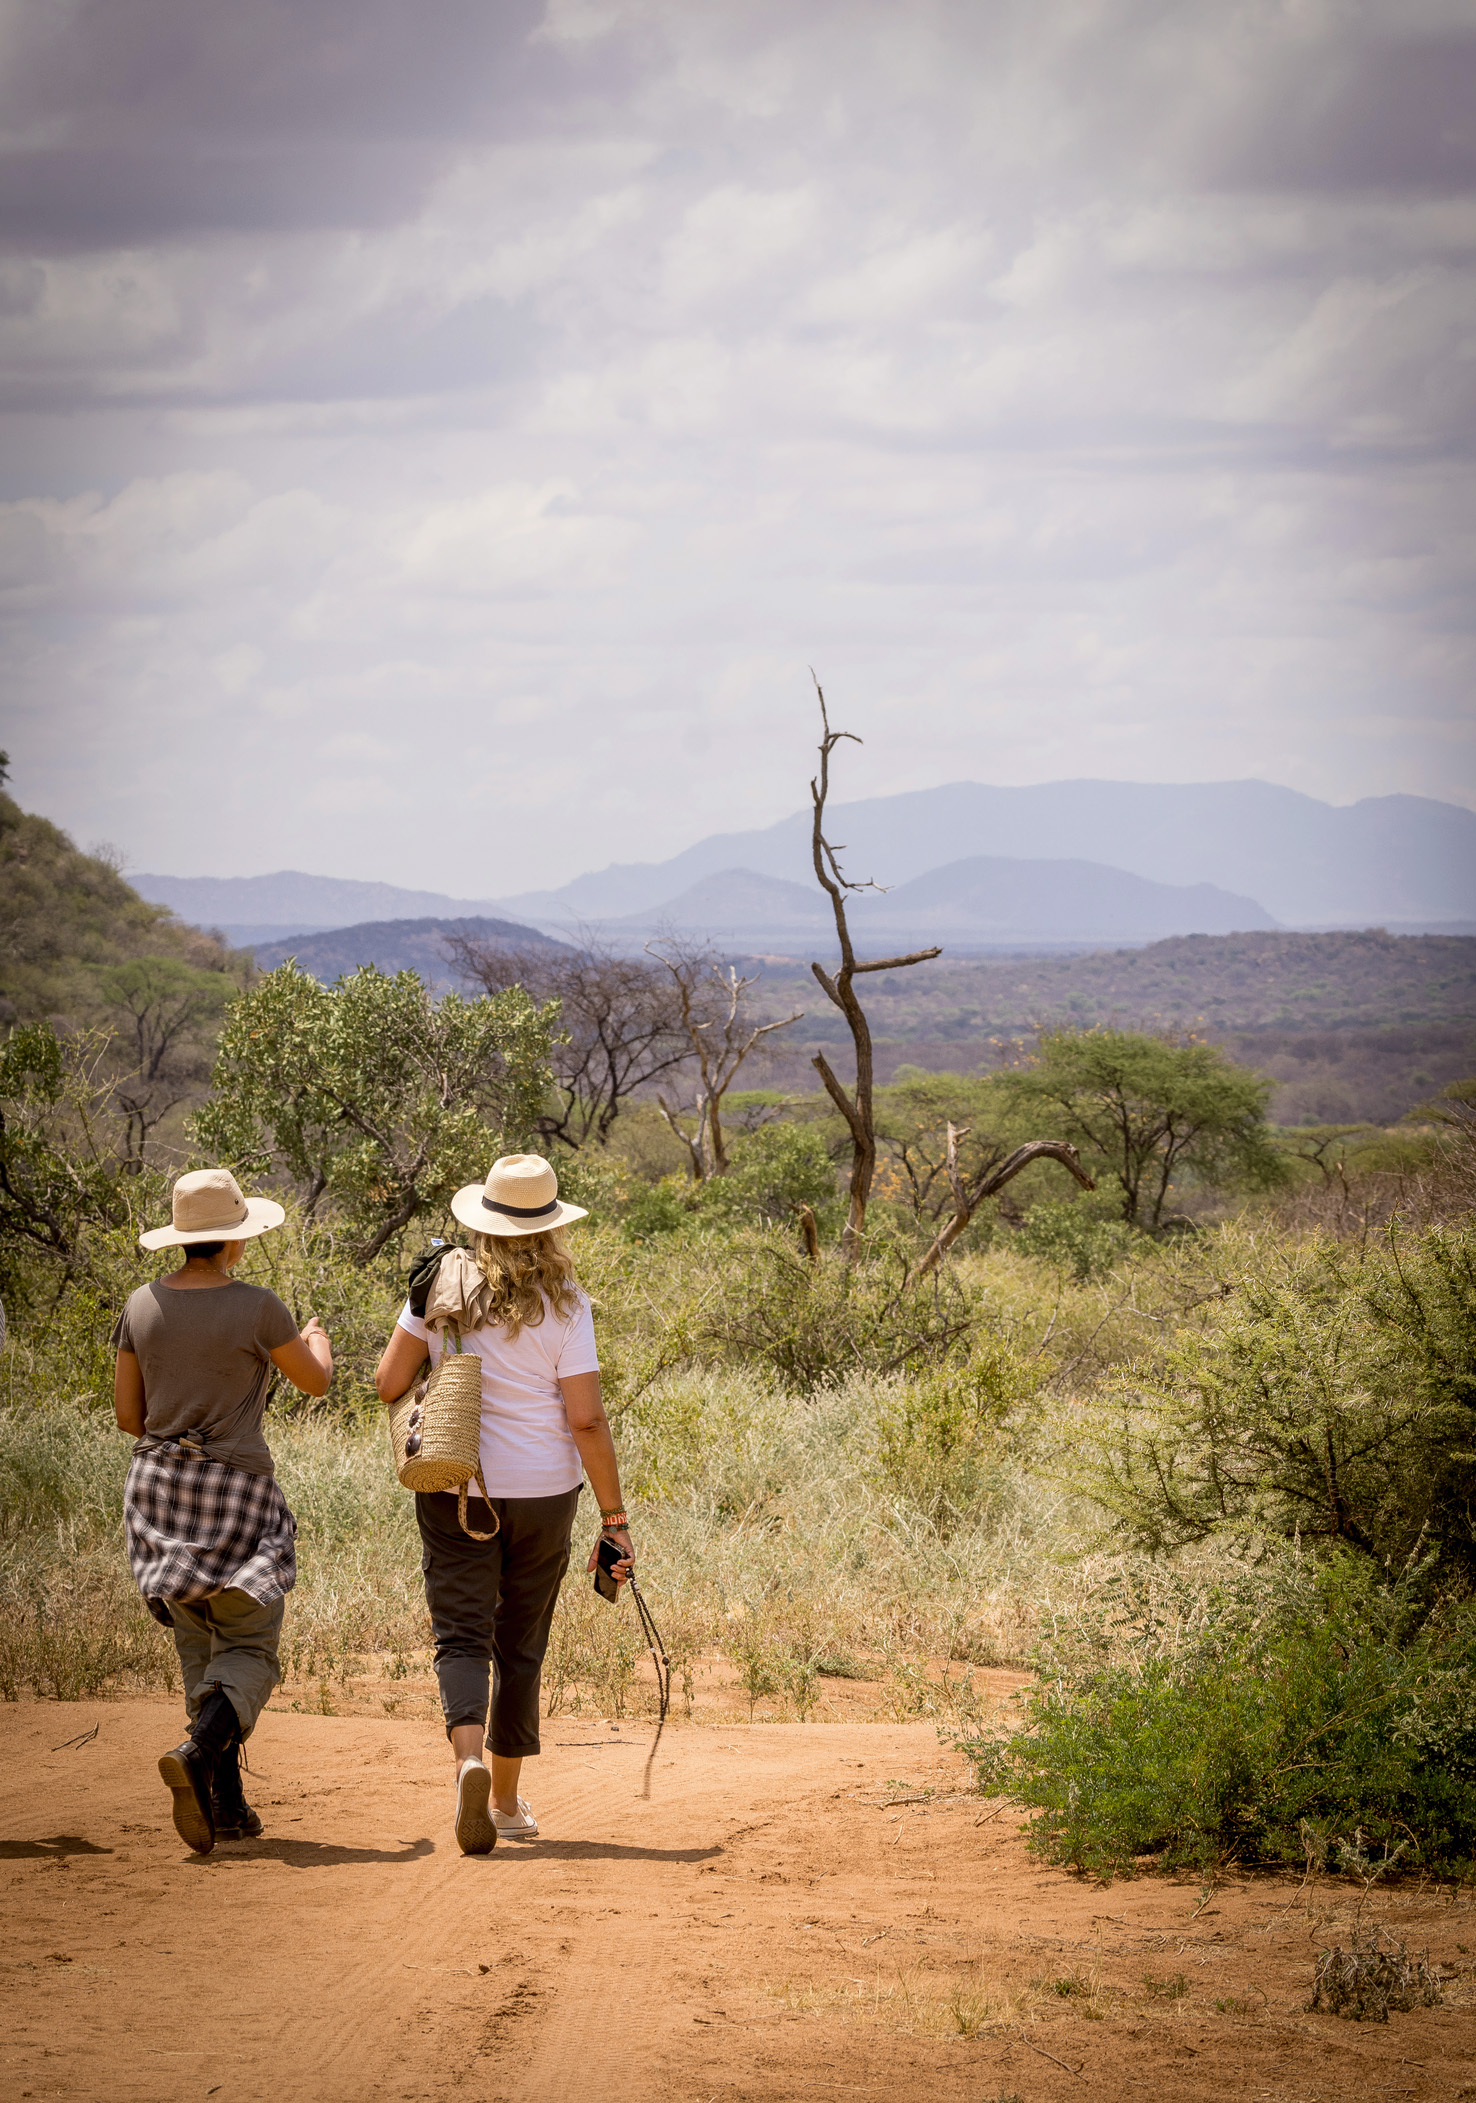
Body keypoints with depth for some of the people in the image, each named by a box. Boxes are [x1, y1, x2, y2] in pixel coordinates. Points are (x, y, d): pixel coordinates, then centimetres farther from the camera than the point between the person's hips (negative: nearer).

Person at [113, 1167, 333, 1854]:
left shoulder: (142, 1305, 1)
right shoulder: (256, 1307, -12)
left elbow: (127, 1415, 5)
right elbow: (315, 1381, 4)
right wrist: (316, 1338, 26)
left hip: (158, 1487, 5)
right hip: (235, 1490, -5)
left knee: (200, 1646, 14)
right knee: (248, 1649, 1)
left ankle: (227, 1803, 10)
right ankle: (199, 1754, -27)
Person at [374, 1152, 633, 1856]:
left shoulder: (444, 1283, -3)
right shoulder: (563, 1302, -7)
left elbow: (388, 1384, -2)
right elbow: (586, 1419, -10)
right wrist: (614, 1520, -5)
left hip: (454, 1488, 0)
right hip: (543, 1490, 0)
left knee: (462, 1637, 0)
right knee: (520, 1646, 14)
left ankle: (469, 1759, -28)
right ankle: (506, 1800, 21)